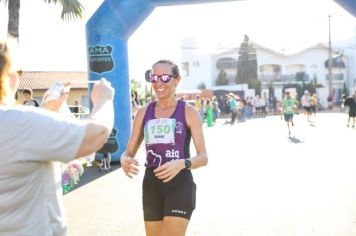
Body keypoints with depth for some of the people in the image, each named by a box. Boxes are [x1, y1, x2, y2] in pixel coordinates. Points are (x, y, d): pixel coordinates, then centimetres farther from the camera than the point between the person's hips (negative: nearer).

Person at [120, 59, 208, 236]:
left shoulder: (188, 112, -3)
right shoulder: (143, 113, 8)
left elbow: (203, 157, -7)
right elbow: (128, 152, 8)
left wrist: (181, 164, -28)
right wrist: (125, 160, -16)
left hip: (180, 185, -4)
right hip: (151, 185, 5)